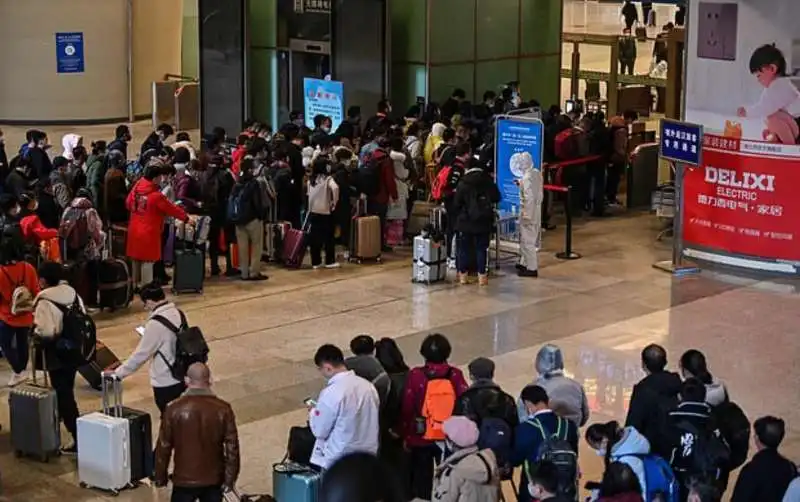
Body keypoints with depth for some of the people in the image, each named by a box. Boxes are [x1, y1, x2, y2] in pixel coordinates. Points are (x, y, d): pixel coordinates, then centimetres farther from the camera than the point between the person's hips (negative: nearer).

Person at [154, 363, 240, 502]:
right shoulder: (223, 409, -8)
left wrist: (160, 476, 8)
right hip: (214, 479, 1)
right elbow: (232, 447, -6)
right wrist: (230, 479, 3)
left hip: (184, 479, -1)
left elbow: (163, 446, -5)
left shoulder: (174, 409, -11)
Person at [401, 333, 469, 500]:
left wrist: (406, 436, 2)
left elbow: (407, 408, -8)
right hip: (450, 438, 1)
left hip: (421, 437, -1)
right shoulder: (455, 375, -7)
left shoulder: (416, 375, -11)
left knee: (421, 481, 12)